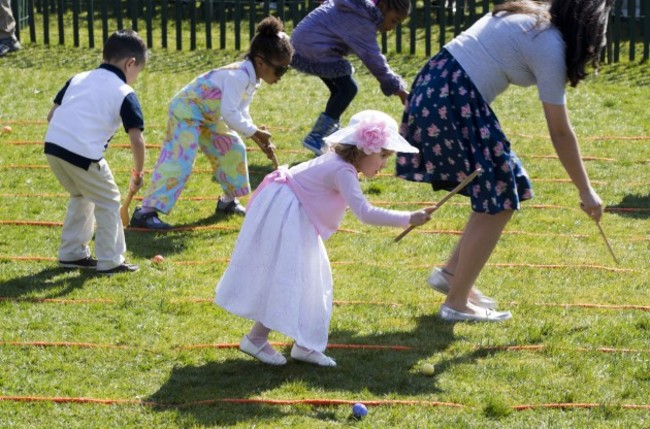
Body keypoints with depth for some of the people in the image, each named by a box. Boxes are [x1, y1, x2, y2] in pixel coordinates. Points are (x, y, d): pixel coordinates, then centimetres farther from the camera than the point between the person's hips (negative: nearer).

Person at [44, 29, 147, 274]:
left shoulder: (79, 78, 20)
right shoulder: (125, 94, 4)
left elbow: (52, 115, 19)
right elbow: (136, 139, -3)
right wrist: (138, 173, 9)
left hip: (52, 144, 6)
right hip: (84, 154, -6)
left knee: (81, 196, 29)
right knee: (108, 202, 13)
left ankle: (71, 253, 34)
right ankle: (110, 261, 16)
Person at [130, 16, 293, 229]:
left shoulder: (252, 80, 2)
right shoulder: (238, 76, -29)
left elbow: (241, 112, 9)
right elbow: (230, 115, -33)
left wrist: (258, 135, -2)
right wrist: (254, 132, -23)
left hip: (208, 115, 10)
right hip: (186, 110, -10)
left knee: (232, 150, 14)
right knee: (179, 161, -19)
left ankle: (228, 200, 30)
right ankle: (146, 211, -23)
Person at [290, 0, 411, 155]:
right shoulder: (361, 22, -17)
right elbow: (374, 60, -16)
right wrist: (399, 89, -11)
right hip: (311, 49, -10)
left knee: (340, 88, 17)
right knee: (348, 88, -10)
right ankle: (316, 138, -11)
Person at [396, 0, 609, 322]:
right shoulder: (550, 46, -12)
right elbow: (560, 132, -9)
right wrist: (586, 192, -1)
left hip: (436, 87, 9)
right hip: (454, 102, -9)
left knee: (497, 191, 16)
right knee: (498, 203, 0)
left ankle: (451, 273, 23)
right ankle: (457, 303, 6)